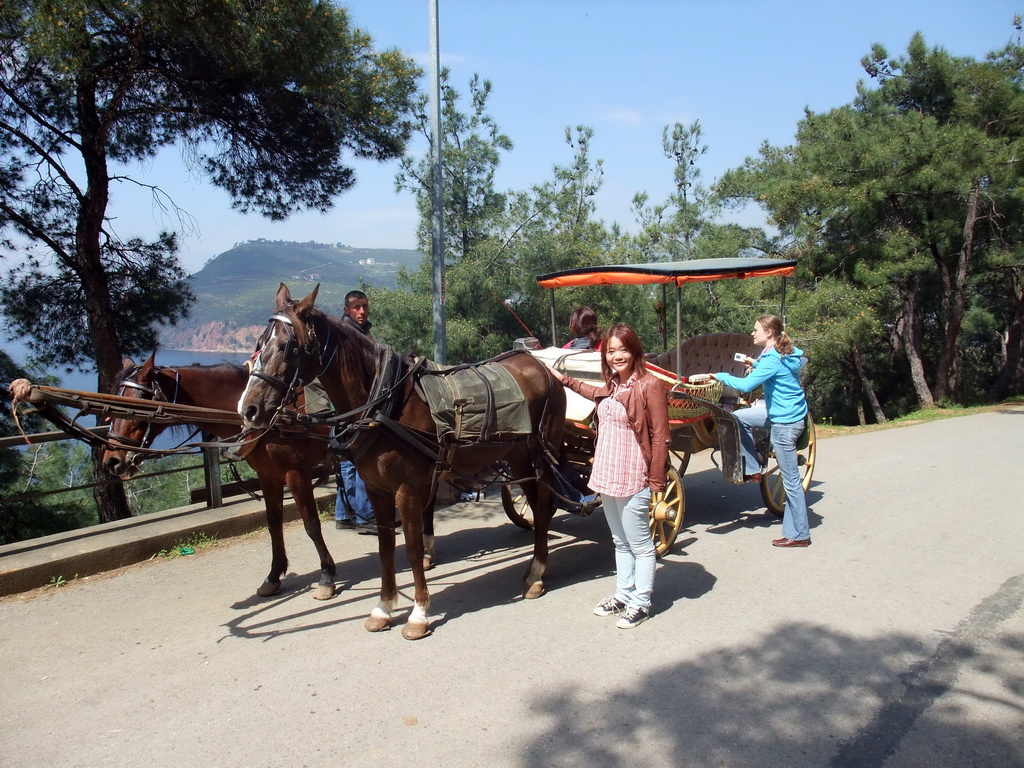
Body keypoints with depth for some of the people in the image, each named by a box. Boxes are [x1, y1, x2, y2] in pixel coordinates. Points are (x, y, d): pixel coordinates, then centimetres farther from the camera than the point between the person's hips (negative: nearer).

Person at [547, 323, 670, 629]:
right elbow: (597, 394, 34)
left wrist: (657, 484, -16)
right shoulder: (611, 386, 8)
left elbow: (660, 437, -16)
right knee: (620, 542, 20)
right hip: (607, 476, 8)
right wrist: (565, 380, 36)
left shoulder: (649, 386, -15)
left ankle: (640, 604, 20)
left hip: (633, 480, -8)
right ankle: (623, 595, 33)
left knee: (640, 545, 7)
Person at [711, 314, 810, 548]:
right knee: (737, 418, 12)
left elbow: (746, 385, -28)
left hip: (785, 423, -10)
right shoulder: (785, 353, 5)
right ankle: (752, 470, 18)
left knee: (791, 480, -1)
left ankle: (799, 535, 9)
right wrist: (756, 364, 13)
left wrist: (720, 376, -17)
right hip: (780, 412, 10)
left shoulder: (772, 359, -22)